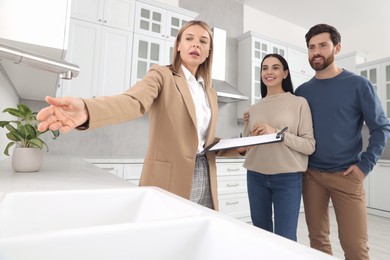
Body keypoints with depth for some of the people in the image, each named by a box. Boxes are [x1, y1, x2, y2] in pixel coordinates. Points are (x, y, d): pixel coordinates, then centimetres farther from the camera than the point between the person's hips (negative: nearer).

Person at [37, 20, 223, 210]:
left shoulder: (210, 93, 14)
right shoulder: (162, 75, -4)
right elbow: (134, 101, -25)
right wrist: (87, 109, -44)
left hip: (204, 178, 6)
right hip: (169, 179, -6)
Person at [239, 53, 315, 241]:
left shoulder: (299, 103, -1)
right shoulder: (254, 109, 9)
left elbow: (310, 145, -7)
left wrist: (276, 133, -19)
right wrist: (240, 148, -7)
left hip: (288, 178, -3)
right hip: (256, 177, 4)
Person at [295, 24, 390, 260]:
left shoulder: (358, 85, -1)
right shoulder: (302, 91, 7)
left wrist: (365, 165, -9)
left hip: (346, 175, -2)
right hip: (311, 174, 3)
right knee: (318, 239, 11)